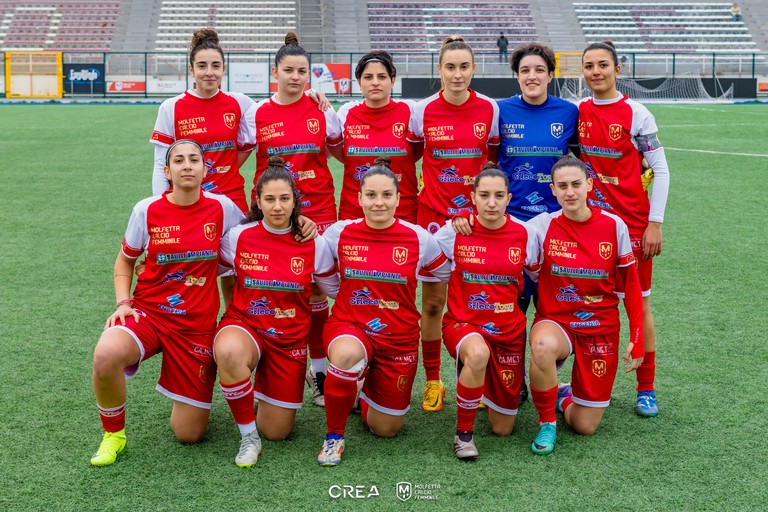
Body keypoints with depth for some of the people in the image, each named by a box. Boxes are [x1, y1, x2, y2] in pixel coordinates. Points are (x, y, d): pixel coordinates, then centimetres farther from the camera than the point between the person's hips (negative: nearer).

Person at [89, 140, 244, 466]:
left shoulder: (223, 208, -4)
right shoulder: (147, 210, -4)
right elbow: (125, 259, 10)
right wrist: (123, 302, -4)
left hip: (197, 325, 0)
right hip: (147, 311, 0)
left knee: (189, 434, -1)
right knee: (106, 355, -36)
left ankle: (189, 397, 36)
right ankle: (113, 434, -8)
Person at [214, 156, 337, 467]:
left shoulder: (314, 246, -6)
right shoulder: (239, 237, -7)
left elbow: (338, 291, 7)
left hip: (289, 338, 1)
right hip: (244, 326, -1)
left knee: (277, 432, 2)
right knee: (228, 352, -41)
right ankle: (248, 437, -18)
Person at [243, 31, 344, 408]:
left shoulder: (322, 112, 3)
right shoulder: (258, 114, 2)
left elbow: (343, 154, 15)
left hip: (317, 211, 0)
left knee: (315, 290, 2)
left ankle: (319, 371, 14)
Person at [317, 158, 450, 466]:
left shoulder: (418, 238, -8)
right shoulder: (340, 233, -6)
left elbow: (445, 273, 8)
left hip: (398, 337, 1)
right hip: (349, 327, -1)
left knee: (386, 429, 8)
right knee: (347, 354, -41)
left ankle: (368, 391, 43)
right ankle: (334, 436, -17)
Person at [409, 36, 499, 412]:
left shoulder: (489, 109, -2)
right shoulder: (423, 111, -3)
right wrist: (411, 190, 2)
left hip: (476, 213, 1)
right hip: (434, 213, 0)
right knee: (432, 301, 4)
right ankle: (432, 381, 17)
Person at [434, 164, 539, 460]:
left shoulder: (524, 234, -5)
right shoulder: (454, 231, -8)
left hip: (508, 330, 2)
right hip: (463, 324, -2)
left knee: (503, 428, 6)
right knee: (478, 354, -42)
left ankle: (487, 388, 41)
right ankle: (463, 432, -19)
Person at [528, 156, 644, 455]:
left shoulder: (614, 226, -7)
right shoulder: (543, 226, -8)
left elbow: (631, 287, 1)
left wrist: (637, 340, -1)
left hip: (601, 327, 1)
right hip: (554, 321, -1)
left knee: (585, 427, 1)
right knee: (544, 346, -40)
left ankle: (563, 396, 39)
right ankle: (546, 424, -13)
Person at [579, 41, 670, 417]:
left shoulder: (636, 114, -6)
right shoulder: (577, 112, 4)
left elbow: (660, 169, -5)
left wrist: (655, 223, -9)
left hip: (633, 223, -3)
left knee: (638, 302, 3)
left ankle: (646, 388, 14)